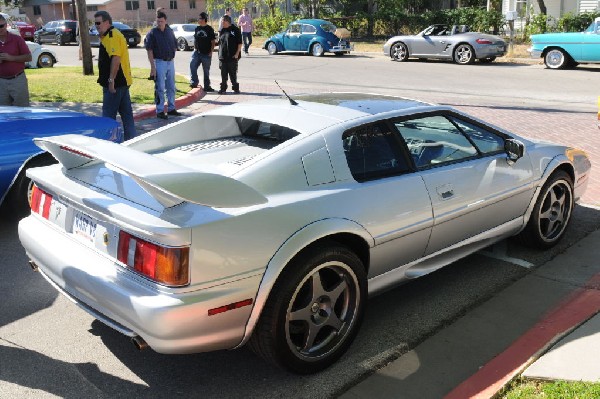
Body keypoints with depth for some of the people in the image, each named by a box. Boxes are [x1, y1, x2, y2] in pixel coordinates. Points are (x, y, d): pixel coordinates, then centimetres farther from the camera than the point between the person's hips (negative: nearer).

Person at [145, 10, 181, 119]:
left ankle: (171, 108, 24)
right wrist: (152, 66, -17)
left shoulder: (170, 31, 8)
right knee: (160, 88, -2)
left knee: (171, 87, 13)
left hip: (170, 62, 6)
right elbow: (149, 50, -12)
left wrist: (172, 56, 6)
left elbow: (175, 45, 19)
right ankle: (159, 111, 5)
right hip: (159, 62, -6)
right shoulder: (152, 33, -9)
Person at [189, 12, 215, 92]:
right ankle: (194, 82, 0)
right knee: (192, 65, -11)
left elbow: (213, 41, -5)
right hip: (197, 52, 4)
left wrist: (211, 52, -10)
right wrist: (195, 48, 9)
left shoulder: (209, 29, -6)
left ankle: (207, 86, 14)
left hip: (206, 54, -4)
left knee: (206, 70, 5)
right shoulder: (197, 28, 8)